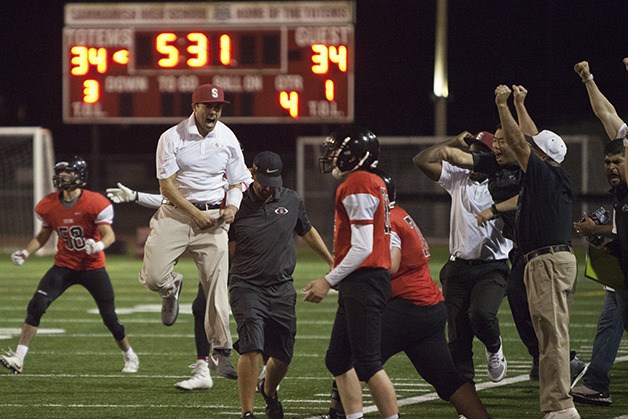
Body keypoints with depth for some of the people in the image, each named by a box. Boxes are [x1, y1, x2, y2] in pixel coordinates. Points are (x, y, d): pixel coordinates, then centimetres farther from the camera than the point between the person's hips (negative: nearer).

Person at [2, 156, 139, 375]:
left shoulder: (95, 203, -16)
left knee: (110, 317, 3)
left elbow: (109, 235, -19)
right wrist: (26, 252, -1)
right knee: (36, 305, -17)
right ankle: (18, 358, -17)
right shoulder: (48, 205, -3)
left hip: (92, 267, -3)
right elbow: (44, 234, 13)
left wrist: (99, 245, -41)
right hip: (63, 266, 3)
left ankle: (130, 357, 28)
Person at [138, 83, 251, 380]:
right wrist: (195, 213, -14)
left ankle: (221, 352, 4)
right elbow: (166, 185, -8)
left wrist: (232, 207, -8)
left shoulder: (228, 139, 5)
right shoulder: (172, 138, -6)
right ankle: (172, 288, 23)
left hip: (213, 215, 2)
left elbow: (236, 183, 14)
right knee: (153, 277, -15)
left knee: (216, 286, -4)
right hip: (176, 211, -2)